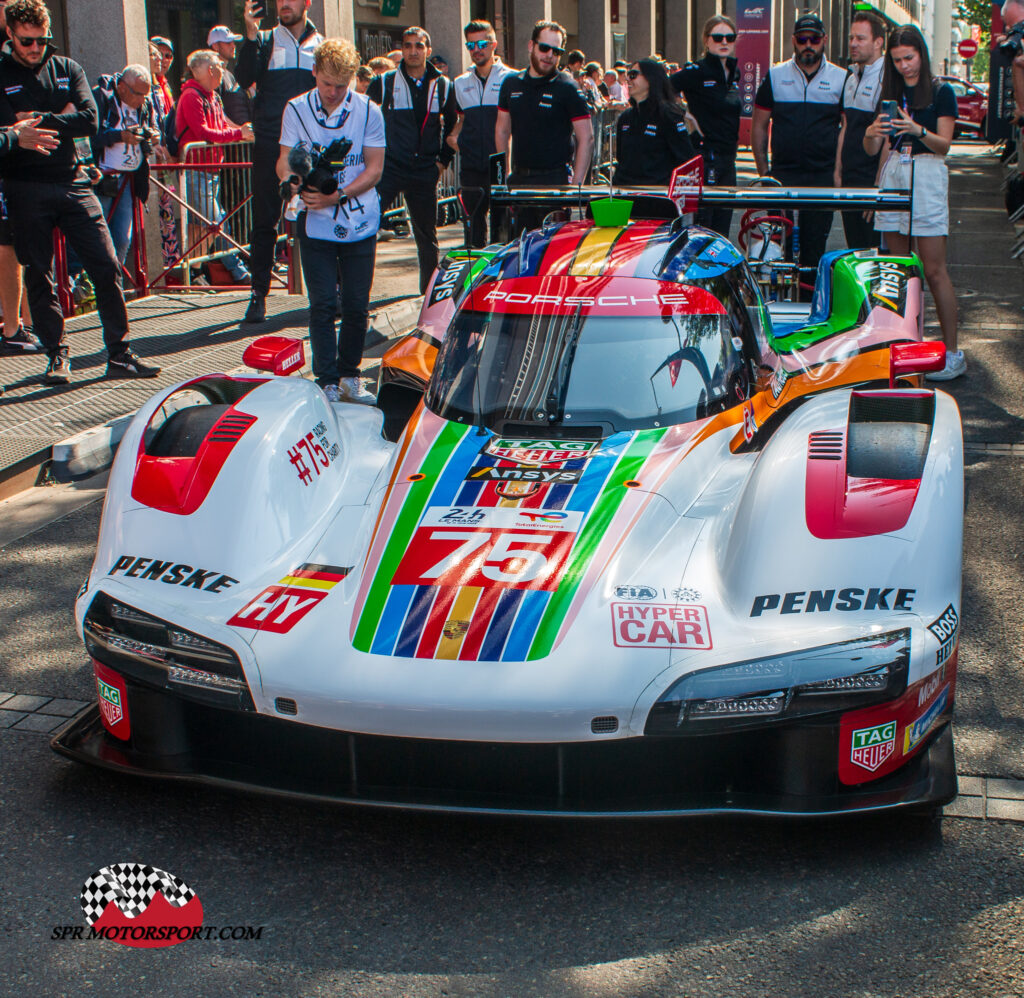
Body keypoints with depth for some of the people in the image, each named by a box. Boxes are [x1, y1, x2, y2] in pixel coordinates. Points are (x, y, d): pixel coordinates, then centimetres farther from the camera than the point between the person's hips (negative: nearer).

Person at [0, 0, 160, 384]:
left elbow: (89, 119, -3)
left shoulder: (68, 69, 11)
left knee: (107, 266, -4)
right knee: (38, 276, 3)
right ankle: (57, 356, 14)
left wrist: (37, 119, -10)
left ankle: (119, 354, 3)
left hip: (72, 183, 2)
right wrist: (60, 119, -6)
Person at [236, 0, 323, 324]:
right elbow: (244, 79, -6)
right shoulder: (265, 41, 10)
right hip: (270, 144, -1)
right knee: (264, 221, 0)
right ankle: (259, 294, 6)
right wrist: (251, 34, -16)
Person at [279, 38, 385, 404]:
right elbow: (285, 161, 2)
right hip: (316, 223, -1)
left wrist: (338, 195, -16)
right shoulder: (296, 110, 1)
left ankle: (349, 376, 22)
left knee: (356, 305, 5)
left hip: (359, 221, 1)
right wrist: (295, 183, -22)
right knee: (322, 305, -3)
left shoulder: (368, 111, 0)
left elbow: (374, 168, -2)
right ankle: (327, 382, 5)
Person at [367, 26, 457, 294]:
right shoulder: (384, 83, 1)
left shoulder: (443, 86, 7)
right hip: (388, 168, -2)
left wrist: (443, 160, 10)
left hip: (425, 170, 2)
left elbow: (452, 126, 18)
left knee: (427, 236, 11)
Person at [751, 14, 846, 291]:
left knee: (815, 246, 2)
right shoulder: (775, 76, 8)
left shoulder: (841, 79, 6)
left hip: (823, 176, 0)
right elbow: (759, 125, 12)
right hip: (782, 173, 0)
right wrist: (762, 170, 4)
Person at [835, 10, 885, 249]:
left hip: (873, 181, -8)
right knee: (854, 249, 11)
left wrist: (878, 186, -18)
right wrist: (838, 171, 16)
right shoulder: (851, 79, 16)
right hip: (849, 180, 8)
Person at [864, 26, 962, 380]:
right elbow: (872, 150, 9)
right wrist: (872, 133, -13)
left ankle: (953, 353, -6)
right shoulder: (891, 93, 14)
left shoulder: (941, 92, 1)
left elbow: (944, 144, -6)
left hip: (926, 176, -5)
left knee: (934, 270, -9)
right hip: (892, 175, 5)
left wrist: (918, 130, -24)